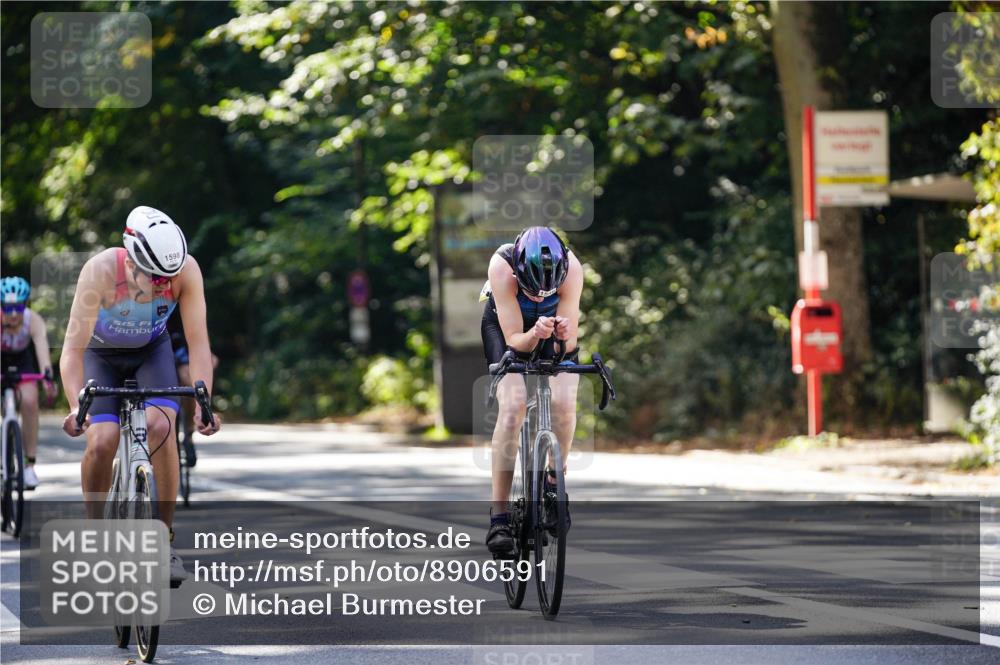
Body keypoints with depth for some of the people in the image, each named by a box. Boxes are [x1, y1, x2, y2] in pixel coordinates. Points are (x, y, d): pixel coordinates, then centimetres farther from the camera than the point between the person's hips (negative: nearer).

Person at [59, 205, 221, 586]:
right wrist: (76, 407, -51)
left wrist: (203, 403, -40)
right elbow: (73, 350, -37)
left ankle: (166, 540, -12)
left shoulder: (187, 271, -30)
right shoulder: (101, 270, -36)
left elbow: (198, 343, -27)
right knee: (102, 441, -22)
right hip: (101, 354, -1)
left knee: (160, 426, -24)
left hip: (151, 351, 1)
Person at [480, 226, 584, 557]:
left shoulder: (571, 267, -34)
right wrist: (533, 336, -53)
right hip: (506, 326, -2)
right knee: (512, 406, -23)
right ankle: (499, 517, -22)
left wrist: (565, 334, -52)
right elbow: (514, 340, -31)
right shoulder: (502, 266, -38)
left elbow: (569, 344, -29)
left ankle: (554, 480, 8)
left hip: (554, 322, 2)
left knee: (564, 403, -21)